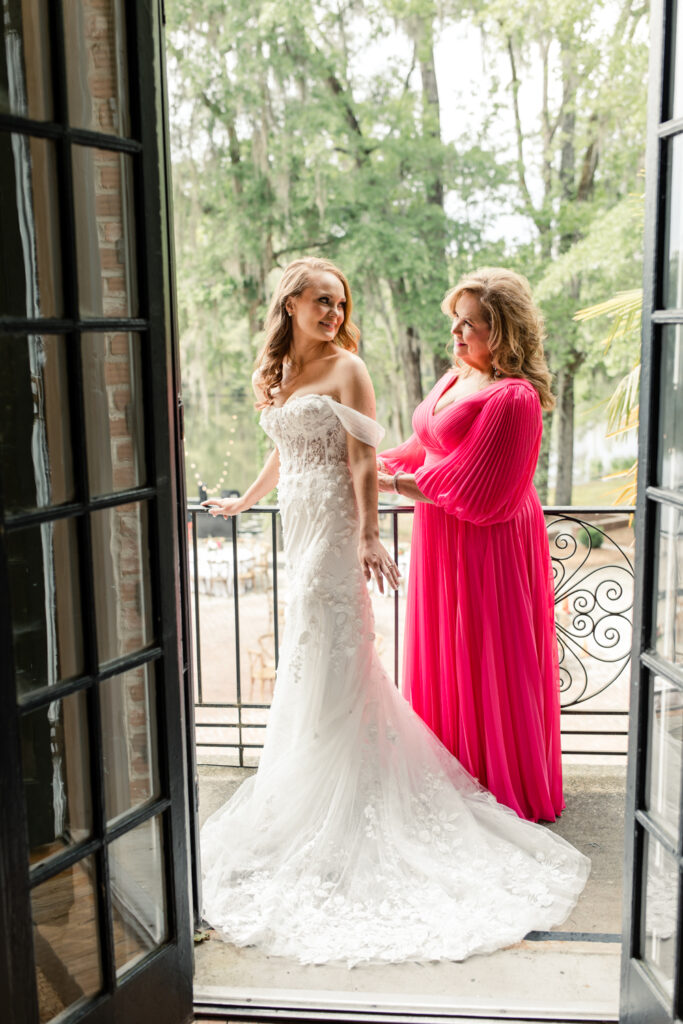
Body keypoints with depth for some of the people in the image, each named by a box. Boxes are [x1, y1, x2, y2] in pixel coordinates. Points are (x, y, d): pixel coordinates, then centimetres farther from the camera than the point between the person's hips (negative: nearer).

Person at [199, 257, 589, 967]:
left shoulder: (346, 368, -5)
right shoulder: (277, 375, 15)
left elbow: (363, 460, -13)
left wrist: (368, 536, -22)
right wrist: (242, 502, 39)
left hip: (334, 528, -7)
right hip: (299, 527, 7)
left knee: (330, 663, -4)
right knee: (307, 662, 11)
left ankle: (337, 815, 6)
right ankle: (310, 793, 24)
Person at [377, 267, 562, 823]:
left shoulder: (513, 397, -21)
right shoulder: (456, 379, 8)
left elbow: (471, 489, -22)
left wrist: (395, 482, -13)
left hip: (488, 547, -9)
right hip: (443, 542, 9)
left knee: (490, 664, 5)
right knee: (445, 654, 17)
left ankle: (508, 789, 25)